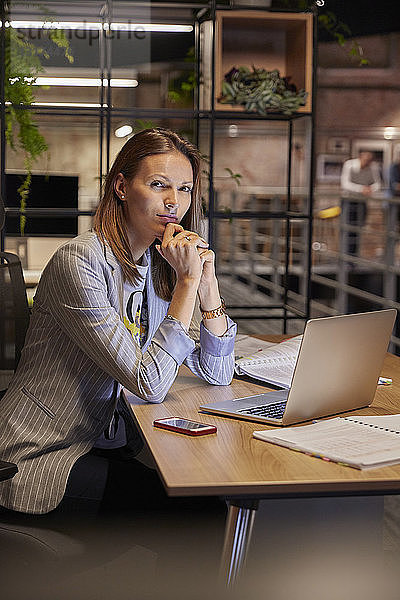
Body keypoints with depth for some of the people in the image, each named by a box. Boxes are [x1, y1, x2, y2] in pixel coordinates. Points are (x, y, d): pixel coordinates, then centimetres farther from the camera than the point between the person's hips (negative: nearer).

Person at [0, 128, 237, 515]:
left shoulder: (163, 264, 6)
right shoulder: (79, 261, -19)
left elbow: (218, 374, 3)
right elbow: (150, 384, -24)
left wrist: (207, 281, -9)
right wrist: (188, 281, -22)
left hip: (113, 442, 7)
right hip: (43, 454, -7)